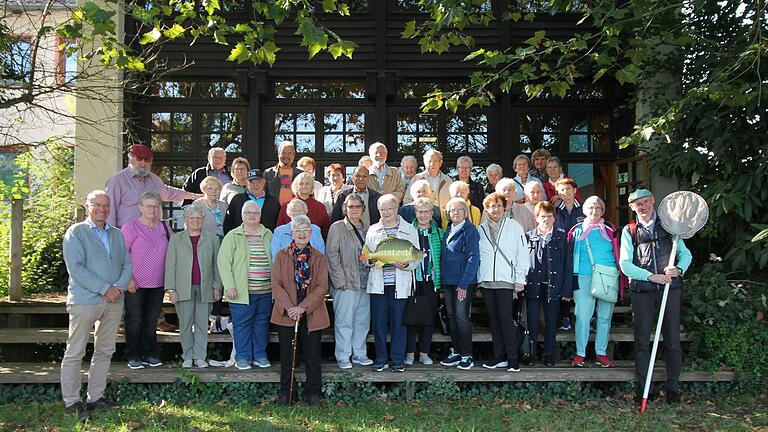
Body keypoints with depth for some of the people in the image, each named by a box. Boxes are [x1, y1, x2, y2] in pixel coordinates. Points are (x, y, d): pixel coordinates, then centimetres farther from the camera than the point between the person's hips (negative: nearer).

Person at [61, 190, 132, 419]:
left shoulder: (117, 234, 15)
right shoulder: (76, 232, -2)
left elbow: (127, 264, 11)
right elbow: (75, 267, -12)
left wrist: (119, 287, -8)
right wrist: (104, 289, -17)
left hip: (114, 301, 6)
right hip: (84, 300, -6)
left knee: (105, 351, 10)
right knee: (75, 353, 0)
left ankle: (95, 397, 20)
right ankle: (71, 401, 8)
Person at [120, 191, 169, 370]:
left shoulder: (164, 227, 8)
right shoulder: (131, 227, -7)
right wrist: (128, 278, -14)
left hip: (158, 283, 4)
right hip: (135, 283, -4)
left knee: (152, 320, 11)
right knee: (134, 320, 4)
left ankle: (149, 354, 21)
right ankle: (133, 356, 13)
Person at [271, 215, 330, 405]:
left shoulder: (319, 258, 3)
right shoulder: (281, 256, 4)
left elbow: (322, 287, -5)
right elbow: (276, 285, -2)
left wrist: (303, 307, -15)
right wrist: (289, 307, -15)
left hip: (312, 315, 0)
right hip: (286, 314, 0)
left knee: (312, 356, 6)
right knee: (287, 356, 8)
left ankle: (313, 393, 18)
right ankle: (286, 393, 21)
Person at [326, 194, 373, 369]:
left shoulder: (367, 229, 14)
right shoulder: (337, 228, -2)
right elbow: (332, 256, -7)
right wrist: (340, 280, -13)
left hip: (364, 282, 5)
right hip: (346, 283, -5)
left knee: (363, 320, 10)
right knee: (344, 321, -2)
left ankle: (359, 354, 21)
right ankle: (343, 357, 8)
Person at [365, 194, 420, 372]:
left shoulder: (409, 230, 7)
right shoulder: (372, 230, 13)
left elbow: (416, 258, 5)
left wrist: (406, 265, -15)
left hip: (399, 283, -2)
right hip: (377, 282, 2)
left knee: (398, 322, 1)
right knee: (378, 322, 4)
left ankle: (398, 360, 13)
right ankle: (381, 359, 16)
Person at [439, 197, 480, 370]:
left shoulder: (469, 230, -8)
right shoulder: (448, 231, 14)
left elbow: (473, 258, -14)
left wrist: (464, 284, -19)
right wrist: (441, 282, 11)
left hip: (463, 282, -7)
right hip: (448, 281, 7)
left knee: (462, 318, -6)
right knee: (452, 317, 11)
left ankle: (467, 356, 2)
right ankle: (456, 353, 20)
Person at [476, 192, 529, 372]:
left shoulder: (514, 227, 3)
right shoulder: (481, 229, 12)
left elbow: (522, 254, 0)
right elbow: (476, 255, 15)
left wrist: (520, 279, -5)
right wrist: (476, 280, 8)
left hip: (506, 281, -4)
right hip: (486, 281, 4)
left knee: (506, 319, -8)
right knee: (493, 319, 7)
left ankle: (513, 359, -1)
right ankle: (499, 357, 15)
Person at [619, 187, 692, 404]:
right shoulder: (629, 231, 7)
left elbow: (685, 253, 10)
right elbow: (625, 264, -2)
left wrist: (679, 268, -12)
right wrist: (652, 276, -12)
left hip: (670, 288, 1)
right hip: (641, 290, 0)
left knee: (672, 339, 3)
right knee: (642, 341, 3)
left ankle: (673, 387, 14)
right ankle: (642, 387, 11)